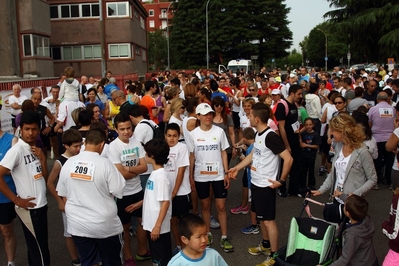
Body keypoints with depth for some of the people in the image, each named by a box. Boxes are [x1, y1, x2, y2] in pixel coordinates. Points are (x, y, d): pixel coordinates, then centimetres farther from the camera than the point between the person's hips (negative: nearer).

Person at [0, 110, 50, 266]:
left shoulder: (35, 149, 7)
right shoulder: (17, 150, -16)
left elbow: (45, 177, 7)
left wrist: (42, 158, -8)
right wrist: (16, 200, -18)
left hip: (41, 205, 8)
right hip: (29, 208, -8)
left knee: (38, 247, 20)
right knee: (39, 250, 4)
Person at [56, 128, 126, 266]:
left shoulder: (68, 163, -5)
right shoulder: (105, 163, -18)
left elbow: (63, 195, 4)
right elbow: (118, 191, -15)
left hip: (77, 224, 4)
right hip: (105, 224, -4)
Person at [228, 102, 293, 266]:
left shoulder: (270, 136, -24)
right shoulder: (258, 134, 5)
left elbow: (288, 159, -25)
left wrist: (281, 180, -18)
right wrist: (237, 168, 20)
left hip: (266, 185, -9)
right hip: (256, 183, 9)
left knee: (269, 220, 2)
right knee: (261, 217, 22)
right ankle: (266, 245, 40)